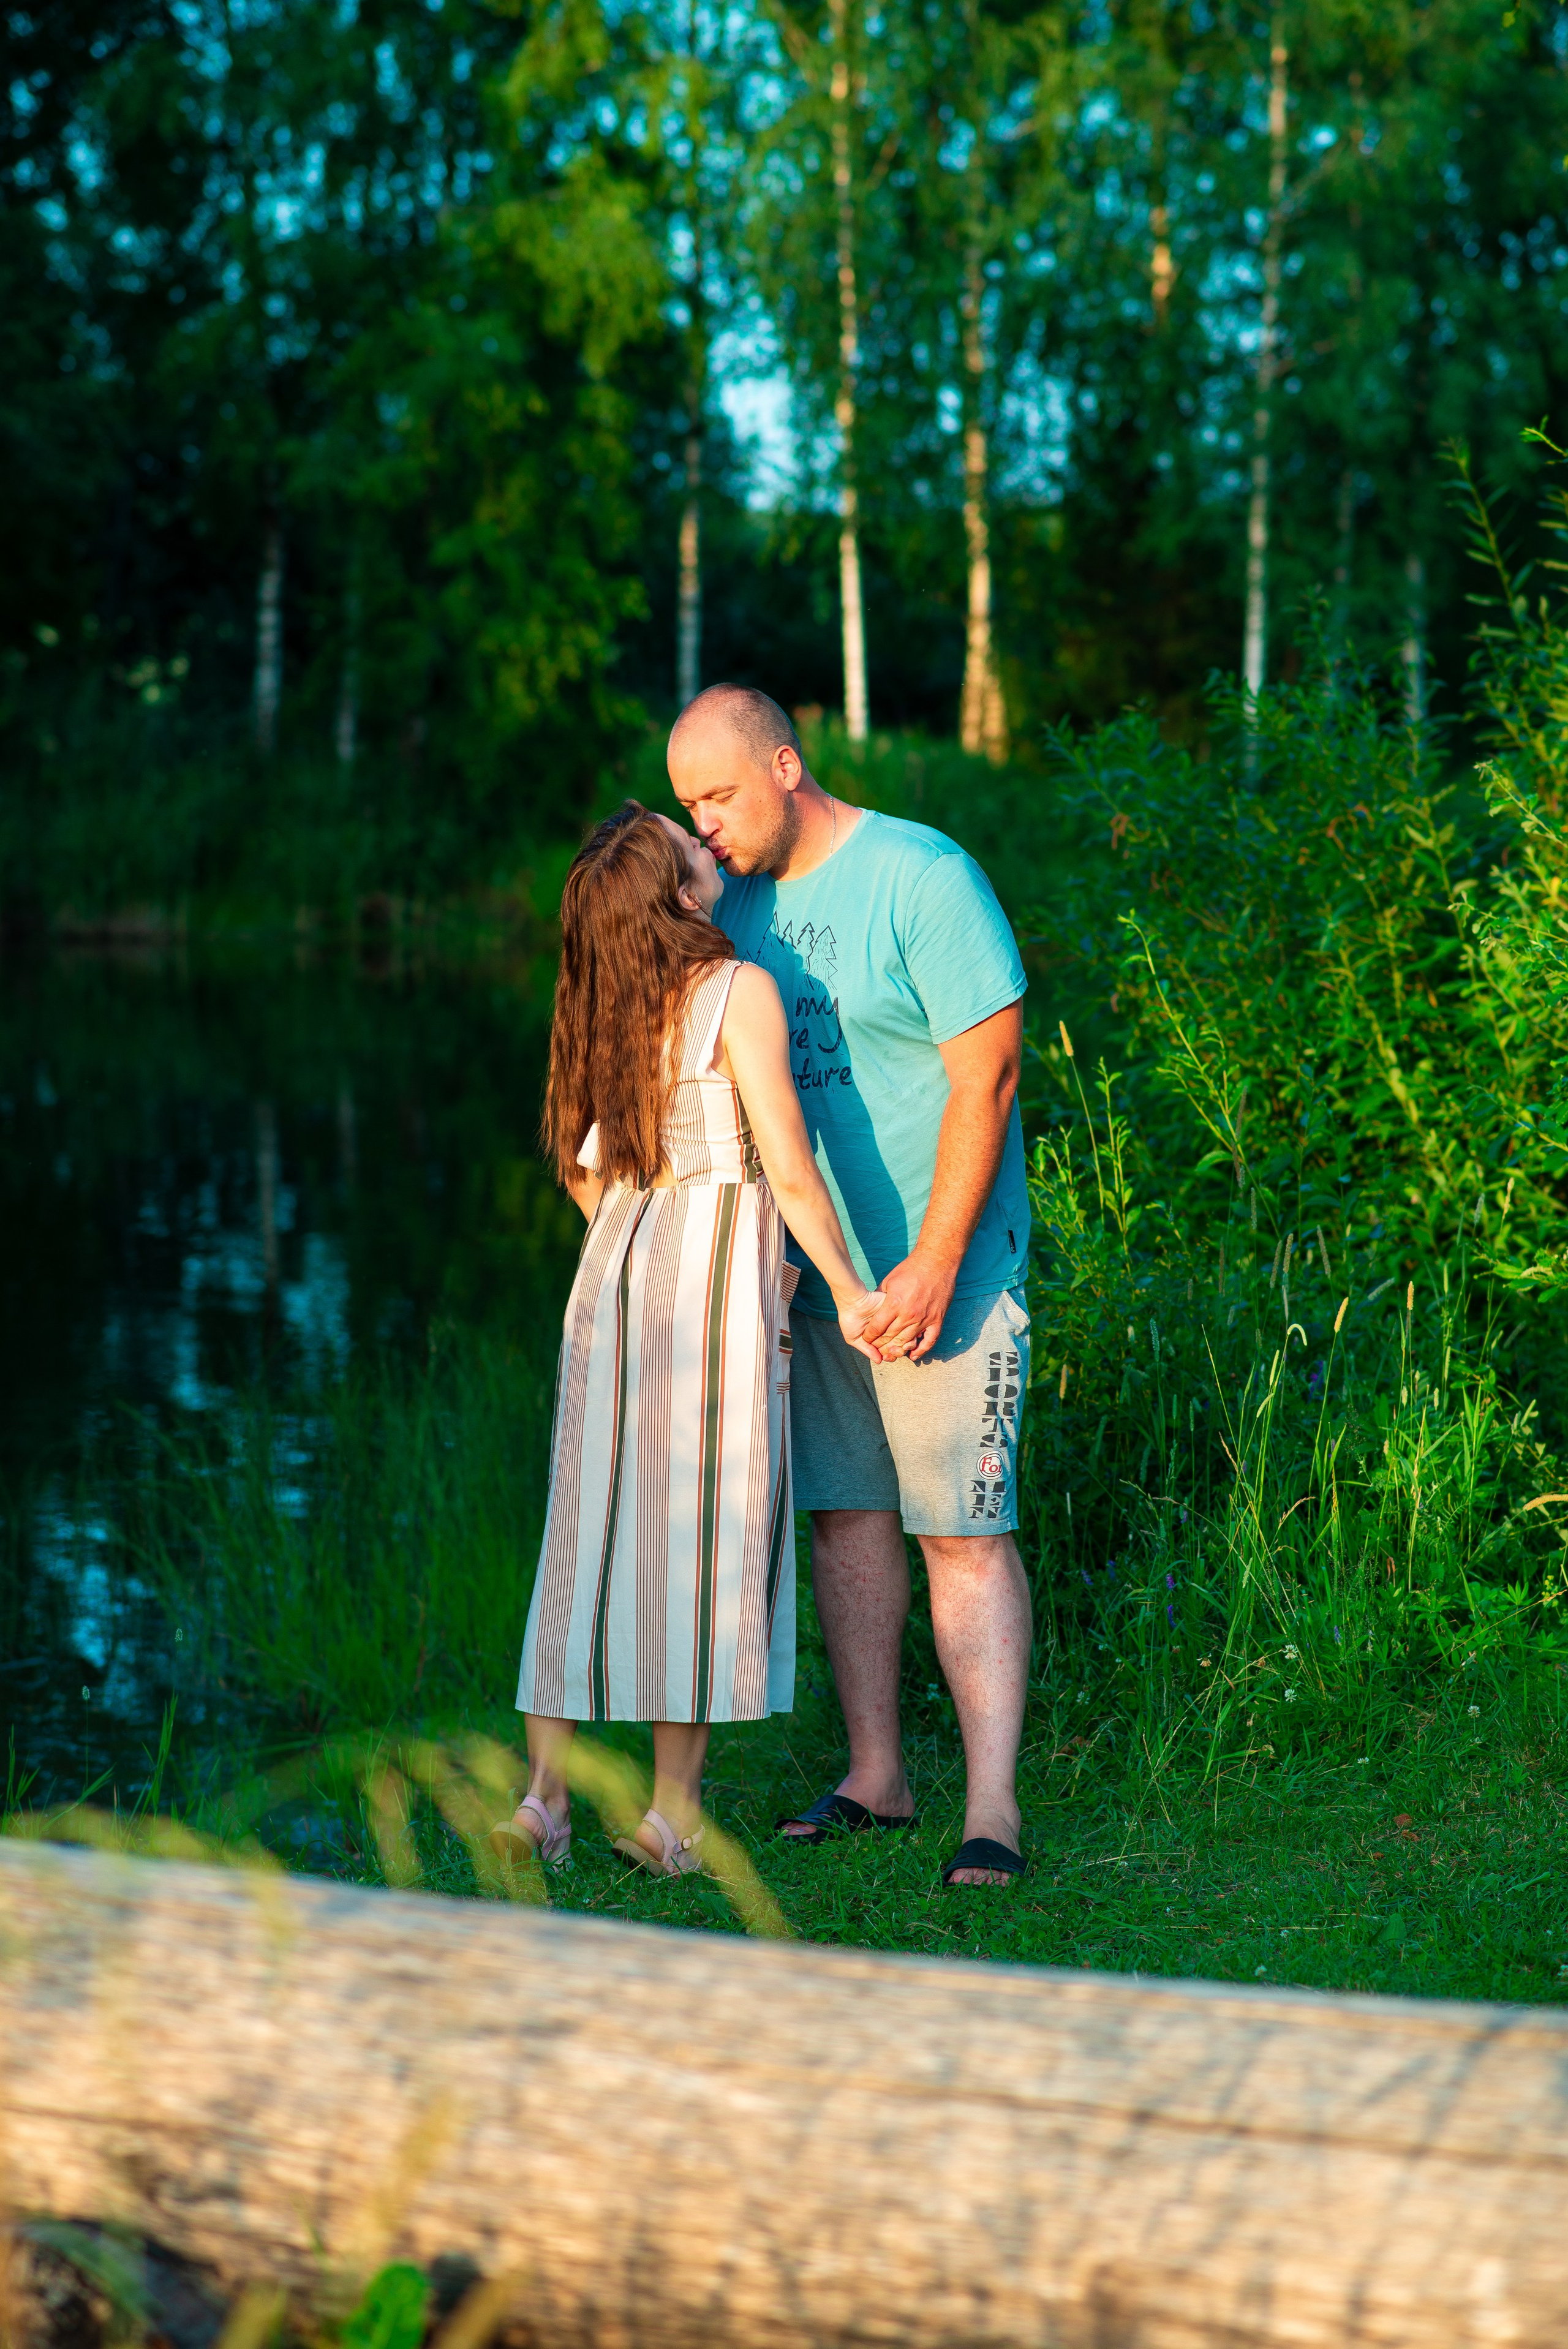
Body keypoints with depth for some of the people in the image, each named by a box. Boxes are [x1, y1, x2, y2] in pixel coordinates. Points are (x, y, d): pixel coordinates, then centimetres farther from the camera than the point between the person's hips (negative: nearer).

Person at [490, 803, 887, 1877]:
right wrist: (849, 1290, -5)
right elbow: (788, 1165, -13)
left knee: (593, 1529, 9)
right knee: (706, 1535, 1)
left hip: (617, 1266, 6)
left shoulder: (609, 1006, 9)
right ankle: (673, 1812, 5)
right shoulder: (739, 990, -10)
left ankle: (545, 1796, 10)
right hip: (718, 1273, -6)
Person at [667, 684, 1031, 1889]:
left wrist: (934, 1262, -20)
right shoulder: (736, 898, 7)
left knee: (963, 1531, -7)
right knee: (844, 1513, 10)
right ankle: (876, 1775, 20)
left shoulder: (923, 878, -14)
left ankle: (993, 1809, -6)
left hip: (935, 1266, -7)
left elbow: (987, 1075, -17)